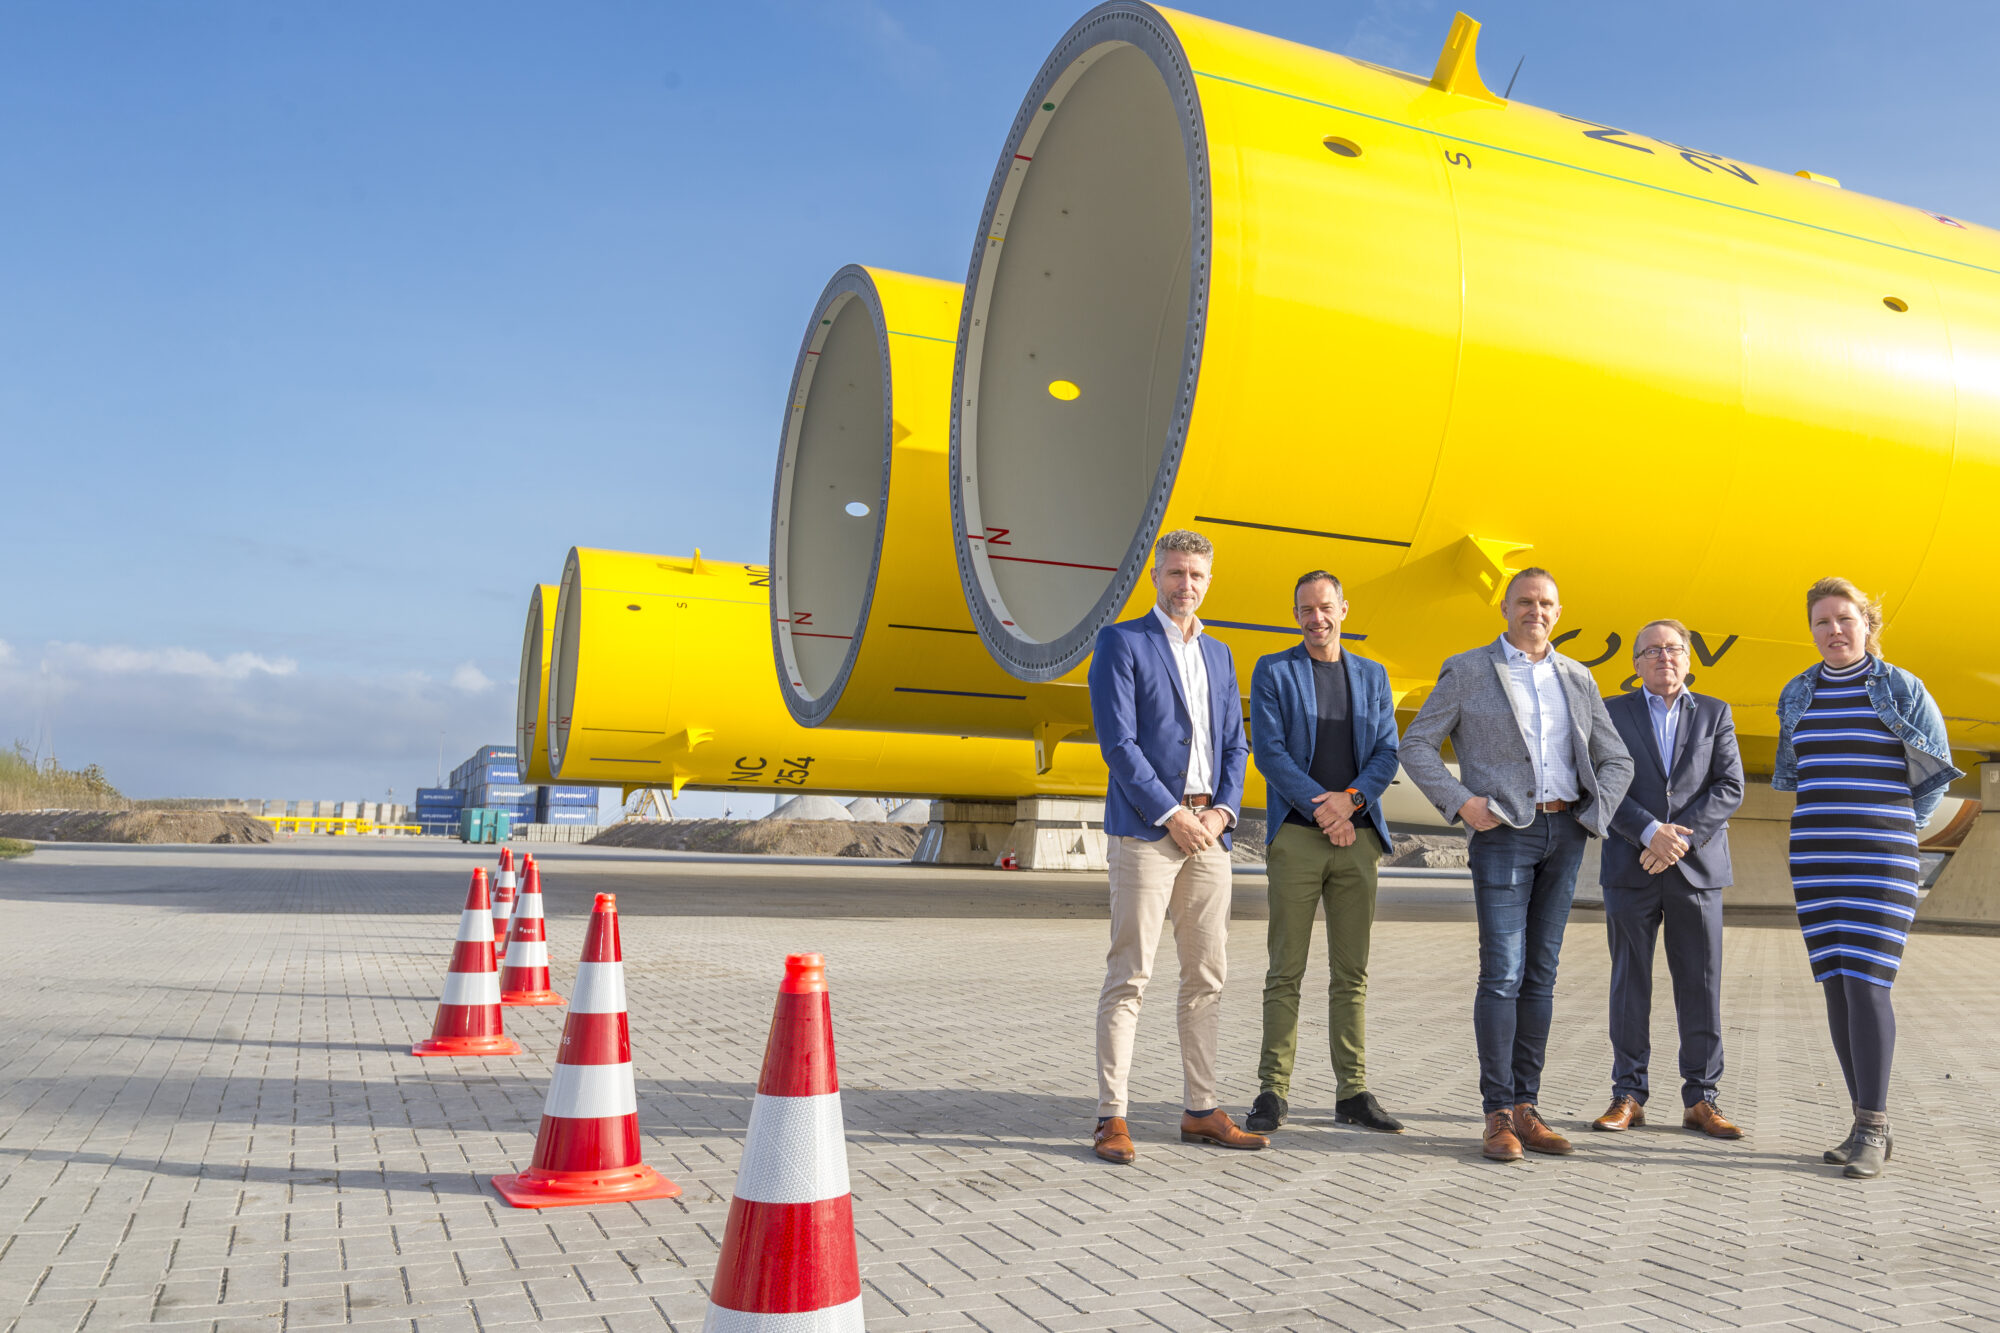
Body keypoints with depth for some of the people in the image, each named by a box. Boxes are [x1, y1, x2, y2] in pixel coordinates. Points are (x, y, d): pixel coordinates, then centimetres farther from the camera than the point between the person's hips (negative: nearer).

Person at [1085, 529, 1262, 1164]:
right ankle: (1112, 1117, 0)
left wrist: (1223, 809, -1)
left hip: (1207, 831, 6)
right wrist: (1171, 814, -13)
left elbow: (1235, 744, 17)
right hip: (1146, 828, -6)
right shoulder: (1121, 642, 0)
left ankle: (1201, 1111, 16)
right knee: (1129, 976, -6)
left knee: (1207, 976, 8)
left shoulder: (1219, 655, 19)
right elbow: (1117, 741, -9)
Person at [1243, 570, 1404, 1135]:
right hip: (1295, 835, -3)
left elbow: (1388, 753, 8)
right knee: (1286, 971, -2)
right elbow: (1269, 751, -5)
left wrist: (1351, 798, -10)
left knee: (1352, 972, 6)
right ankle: (1273, 1092, 4)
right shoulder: (1273, 671, 4)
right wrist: (1322, 810, -13)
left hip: (1358, 835, 3)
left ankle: (1352, 1092, 12)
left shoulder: (1373, 676, 15)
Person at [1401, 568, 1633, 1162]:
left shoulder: (1577, 678, 14)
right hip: (1503, 832, -4)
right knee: (1502, 973, -9)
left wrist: (1595, 814, 1)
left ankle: (1527, 1108, 13)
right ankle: (1498, 1115, -3)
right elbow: (1416, 745, -1)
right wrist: (1461, 802, -12)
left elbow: (1616, 760, 17)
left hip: (1564, 834, 4)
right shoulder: (1466, 671, 2)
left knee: (1540, 973, 7)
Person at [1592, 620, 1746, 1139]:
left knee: (1701, 987, 2)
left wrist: (1679, 838, -12)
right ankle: (1628, 1096, 10)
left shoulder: (1715, 714, 10)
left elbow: (1730, 788, 0)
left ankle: (1700, 1100, 11)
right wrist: (1651, 832, -16)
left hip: (1697, 868, 1)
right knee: (1629, 984, 3)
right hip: (1630, 868, -1)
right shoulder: (1612, 713, 7)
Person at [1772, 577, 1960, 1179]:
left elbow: (1936, 768, 8)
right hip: (1815, 858, 4)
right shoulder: (1796, 694, 12)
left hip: (1880, 859, -4)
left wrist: (1899, 827, 10)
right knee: (1836, 987, 4)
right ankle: (1870, 1126, 12)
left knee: (1865, 983, -12)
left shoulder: (1901, 688, 0)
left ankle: (1871, 1129, -6)